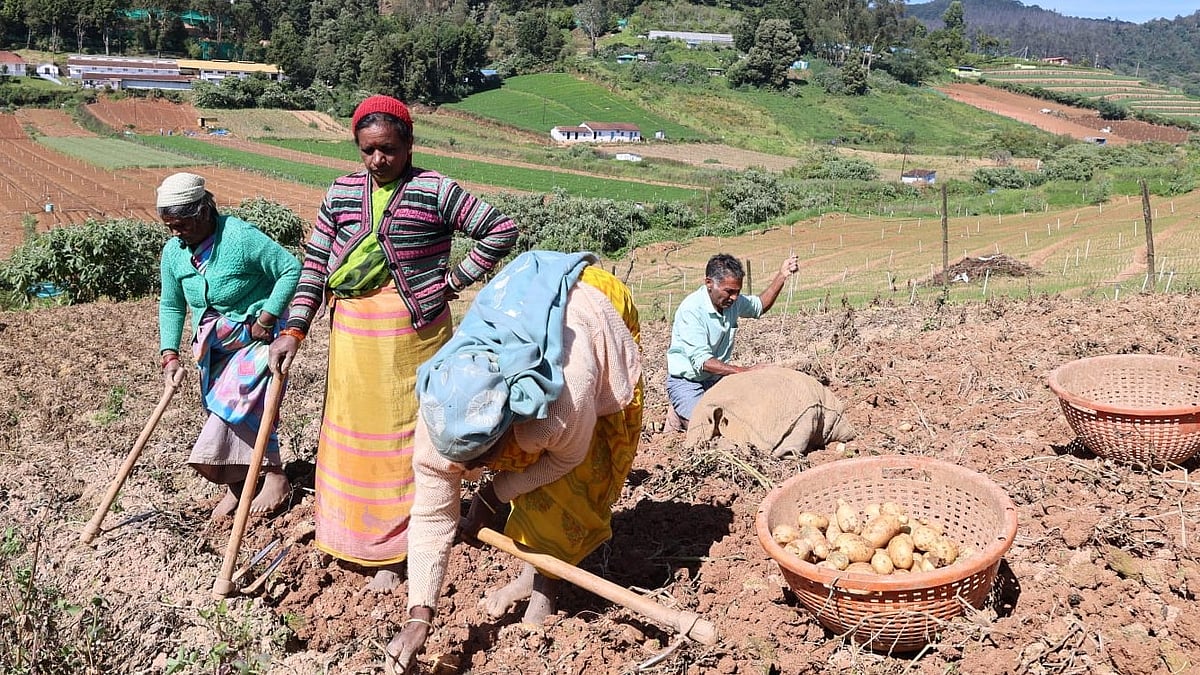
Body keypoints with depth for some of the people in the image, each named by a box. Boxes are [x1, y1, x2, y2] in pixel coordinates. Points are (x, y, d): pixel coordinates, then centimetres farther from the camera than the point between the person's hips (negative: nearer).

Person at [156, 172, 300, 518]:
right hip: (214, 346, 7)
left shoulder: (241, 237, -23)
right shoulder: (173, 252, -3)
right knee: (220, 412, 7)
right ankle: (238, 481, 20)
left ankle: (275, 476, -5)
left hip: (255, 338, -7)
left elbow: (292, 269, -21)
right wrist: (170, 355, -4)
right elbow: (171, 306, 6)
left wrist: (267, 317, -23)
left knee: (240, 404, -16)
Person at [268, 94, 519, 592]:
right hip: (351, 331, 5)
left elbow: (502, 230, -5)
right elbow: (314, 264, 6)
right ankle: (348, 533, 30)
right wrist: (294, 330, -2)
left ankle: (390, 553, 11)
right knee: (349, 428, 12)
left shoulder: (435, 191, -6)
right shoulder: (341, 193, 6)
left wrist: (456, 279, -7)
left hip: (411, 330, -4)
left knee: (402, 433, 2)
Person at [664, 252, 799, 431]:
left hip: (717, 379, 7)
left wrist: (782, 275, 8)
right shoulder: (691, 309, -25)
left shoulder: (734, 301, -3)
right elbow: (702, 361, -30)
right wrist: (745, 371, -36)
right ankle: (678, 416, 7)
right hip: (687, 382, -7)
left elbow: (760, 306, 21)